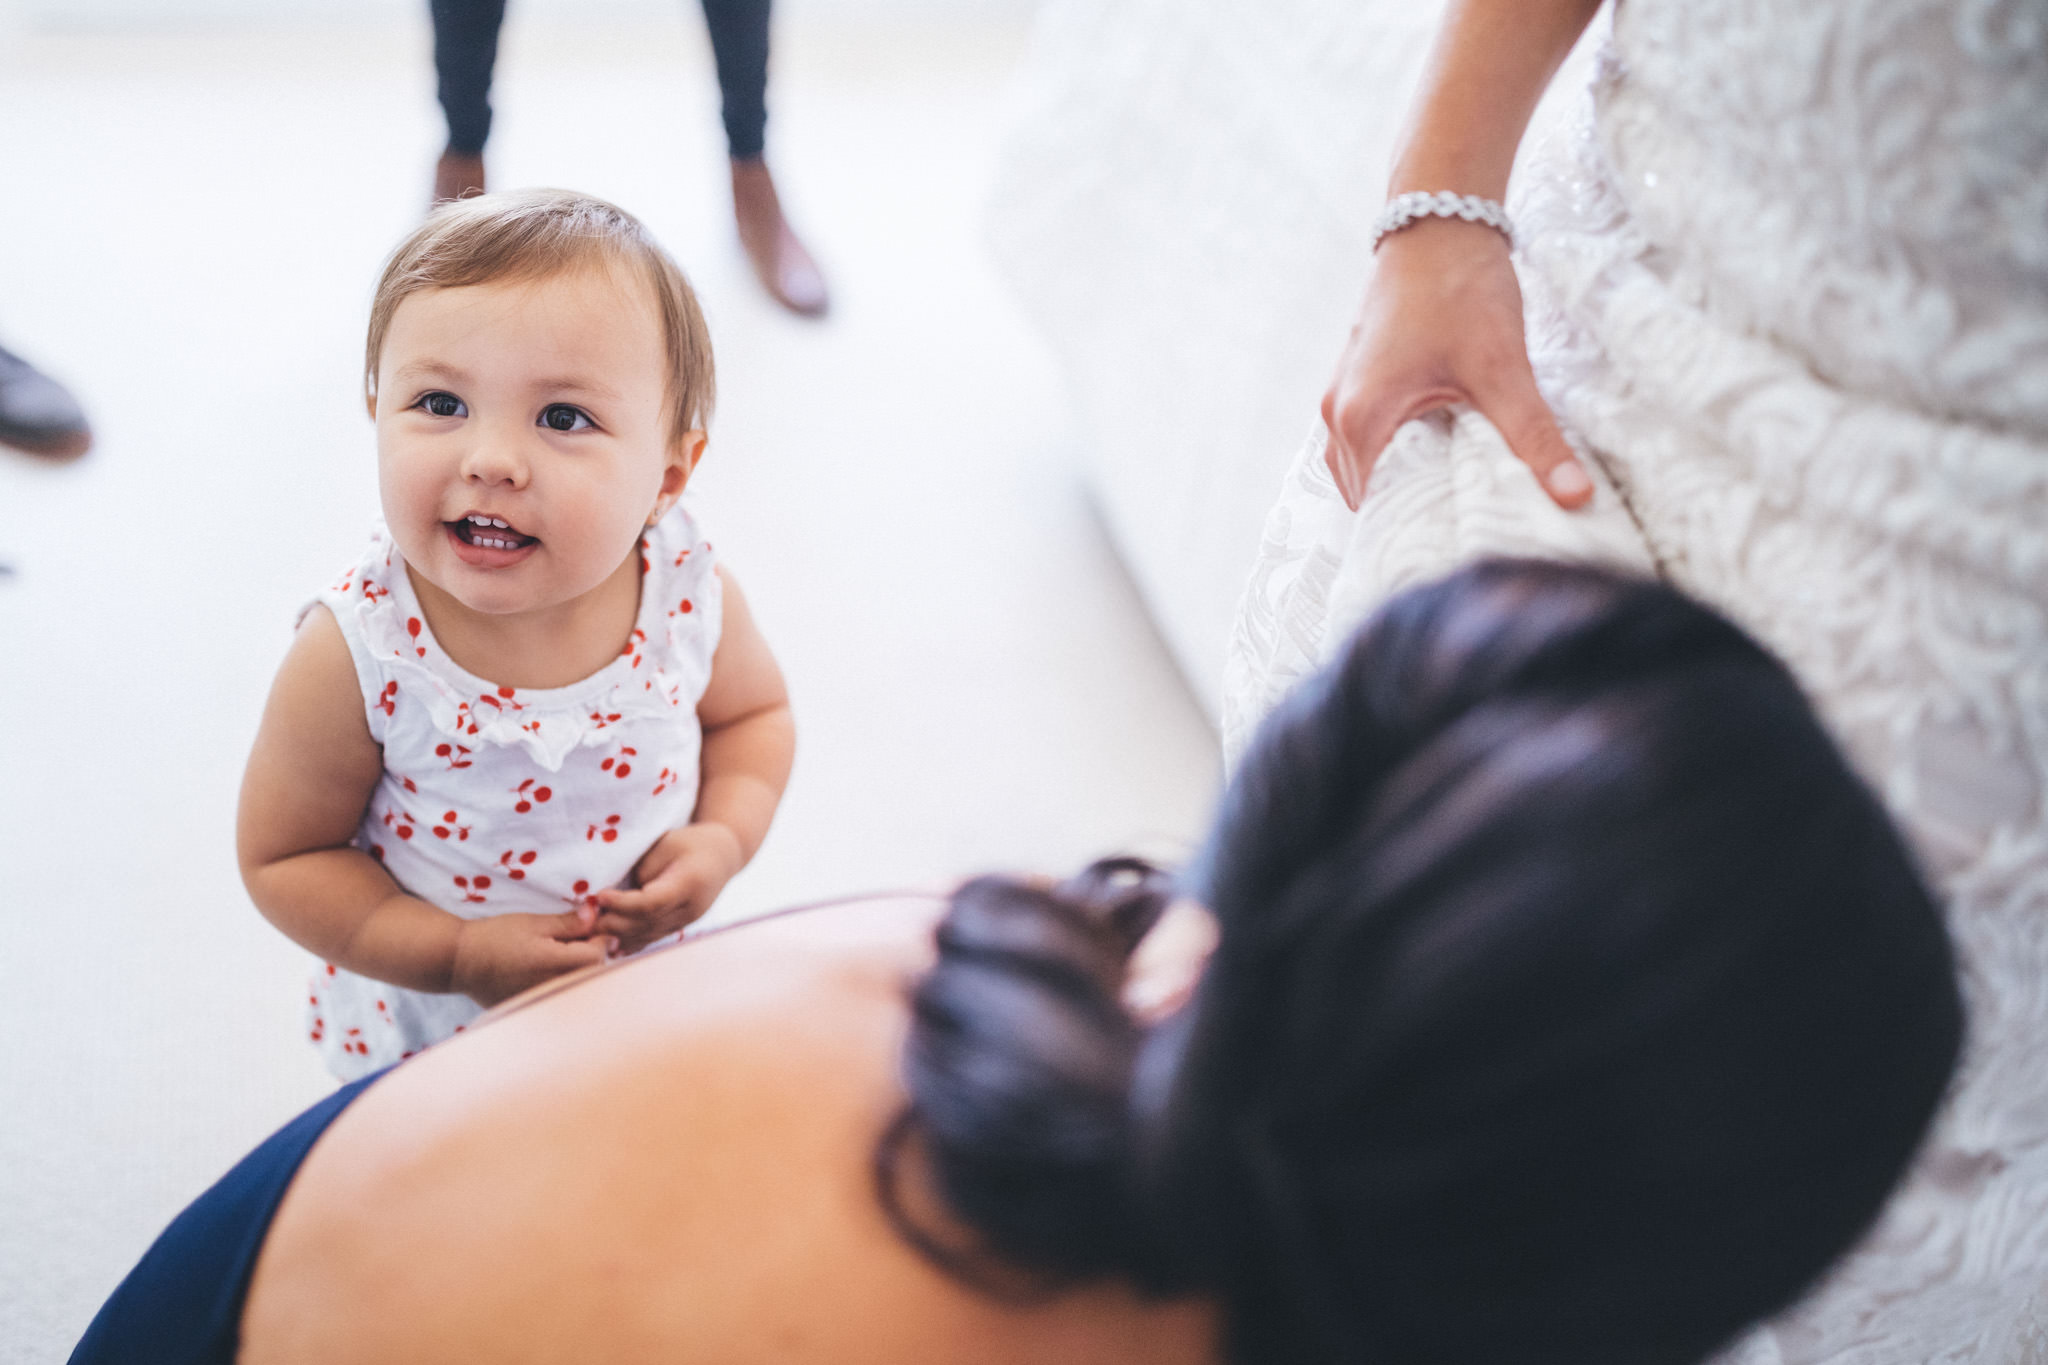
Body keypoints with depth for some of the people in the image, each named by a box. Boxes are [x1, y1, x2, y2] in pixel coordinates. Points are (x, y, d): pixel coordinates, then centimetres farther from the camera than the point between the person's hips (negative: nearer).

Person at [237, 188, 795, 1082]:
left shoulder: (691, 595, -24)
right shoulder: (355, 656, -31)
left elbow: (753, 714, -1)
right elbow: (284, 859, -17)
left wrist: (723, 838, -20)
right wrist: (461, 956, -28)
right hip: (423, 1025, -2)